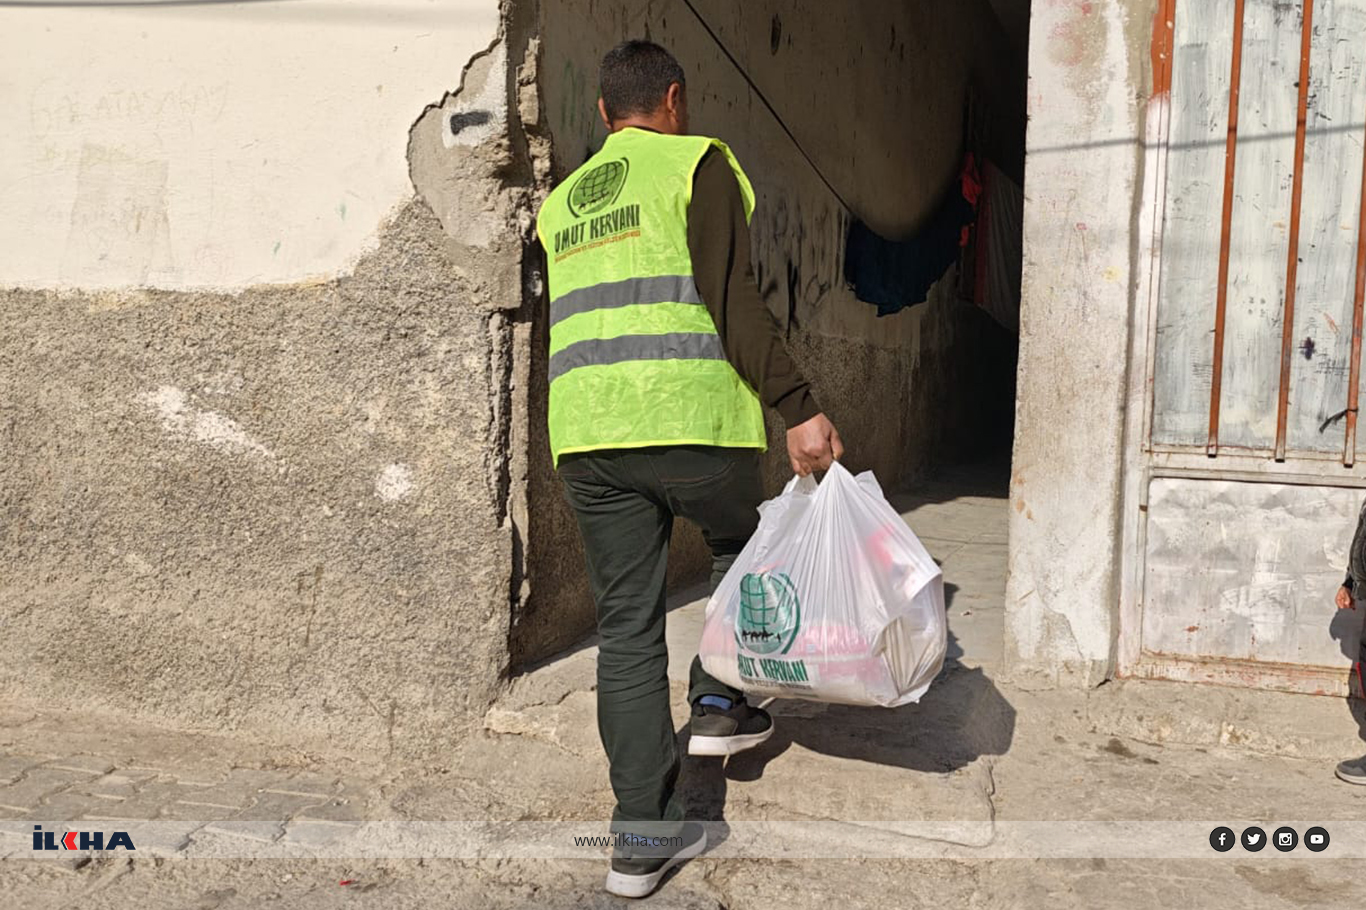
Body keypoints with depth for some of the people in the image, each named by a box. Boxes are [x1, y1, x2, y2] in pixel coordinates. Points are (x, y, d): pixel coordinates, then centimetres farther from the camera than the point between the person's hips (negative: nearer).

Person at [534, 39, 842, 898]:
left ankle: (644, 836, 13)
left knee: (627, 626, 9)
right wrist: (797, 407, -13)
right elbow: (732, 298, -10)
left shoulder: (560, 202, 22)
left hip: (585, 436, 5)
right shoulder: (698, 162, 3)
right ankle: (720, 703, 22)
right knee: (744, 546, 26)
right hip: (689, 421, -5)